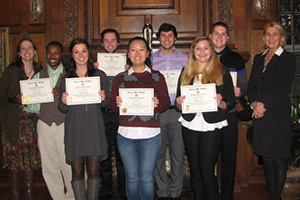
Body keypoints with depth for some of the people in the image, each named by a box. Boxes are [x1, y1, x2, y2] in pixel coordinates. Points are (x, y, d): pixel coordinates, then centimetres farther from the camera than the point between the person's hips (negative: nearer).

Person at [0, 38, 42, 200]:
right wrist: (16, 101, -11)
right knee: (15, 161, -1)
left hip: (33, 122, 3)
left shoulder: (40, 71, 11)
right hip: (15, 123, -2)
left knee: (31, 159, 4)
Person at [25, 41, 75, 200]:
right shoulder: (38, 77, 11)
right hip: (44, 125, 3)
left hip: (65, 125, -3)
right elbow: (34, 106, 9)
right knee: (49, 169, 6)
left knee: (69, 166, -2)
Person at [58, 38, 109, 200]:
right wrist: (64, 102, -13)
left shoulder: (100, 75, 6)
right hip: (74, 128, 0)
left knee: (93, 172, 2)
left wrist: (102, 99, -11)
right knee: (77, 172, 2)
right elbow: (62, 109, 9)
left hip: (94, 127, 0)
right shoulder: (66, 79, 6)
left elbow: (105, 104, 11)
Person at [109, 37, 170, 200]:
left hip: (150, 135, -1)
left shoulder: (157, 76, 7)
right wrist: (117, 103, -16)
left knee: (146, 177, 3)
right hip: (126, 134, 1)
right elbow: (112, 104, 6)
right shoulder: (120, 78, 10)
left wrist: (157, 104, -19)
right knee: (131, 177, 7)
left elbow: (166, 102, 3)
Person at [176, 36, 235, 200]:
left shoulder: (222, 72, 3)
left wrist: (220, 103, -19)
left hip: (212, 127, -3)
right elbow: (178, 104, 12)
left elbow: (231, 103, 2)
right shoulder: (186, 72, 11)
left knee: (207, 171, -5)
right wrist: (180, 102, -10)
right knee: (194, 171, 9)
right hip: (190, 126, 3)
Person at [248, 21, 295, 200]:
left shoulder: (288, 58, 0)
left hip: (278, 114, -5)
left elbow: (284, 87, -10)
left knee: (278, 158, -1)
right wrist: (255, 103, -7)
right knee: (266, 158, 8)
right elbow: (251, 85, 11)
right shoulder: (258, 59, 17)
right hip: (260, 115, 5)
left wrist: (264, 104, -15)